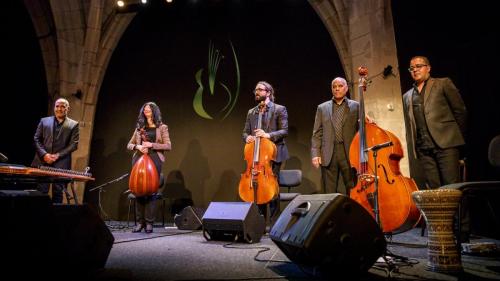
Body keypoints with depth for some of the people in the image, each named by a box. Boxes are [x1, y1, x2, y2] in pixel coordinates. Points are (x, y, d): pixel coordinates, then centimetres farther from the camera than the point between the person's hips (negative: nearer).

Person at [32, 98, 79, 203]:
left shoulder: (73, 125, 7)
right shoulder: (44, 121, 14)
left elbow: (73, 144, 0)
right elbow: (37, 139, 9)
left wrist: (58, 155, -11)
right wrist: (44, 154, -7)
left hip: (61, 164, -2)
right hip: (42, 161, 2)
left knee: (58, 192, 1)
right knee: (41, 191, 1)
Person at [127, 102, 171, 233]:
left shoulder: (162, 127, 9)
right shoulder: (139, 128, 20)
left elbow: (168, 146, 0)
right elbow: (129, 145, 18)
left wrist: (152, 145, -11)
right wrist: (137, 146, -5)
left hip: (154, 160, -3)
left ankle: (149, 223, -3)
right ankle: (140, 222, 6)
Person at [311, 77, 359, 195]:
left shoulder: (356, 106, 10)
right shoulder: (322, 108, 14)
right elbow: (317, 133, 9)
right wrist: (315, 154, -2)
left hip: (350, 153, -1)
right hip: (328, 155, 1)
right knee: (328, 192, 2)